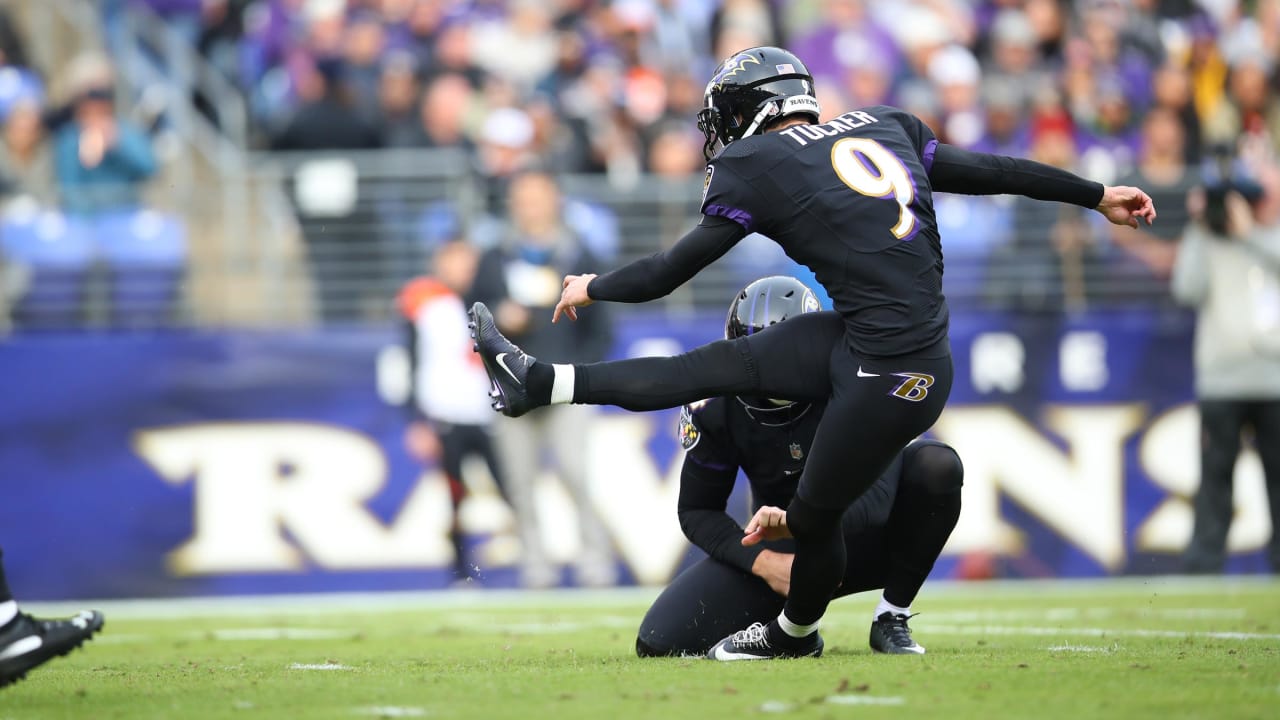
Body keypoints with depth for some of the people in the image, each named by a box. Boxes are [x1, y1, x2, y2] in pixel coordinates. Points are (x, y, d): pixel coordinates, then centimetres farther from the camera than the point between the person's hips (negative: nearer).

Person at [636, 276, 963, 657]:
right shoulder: (717, 407, -15)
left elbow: (875, 502, -31)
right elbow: (697, 510, -5)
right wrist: (762, 561, -23)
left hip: (861, 541, -2)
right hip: (781, 551, 2)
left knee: (937, 465, -31)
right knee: (660, 641, -18)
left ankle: (891, 619, -14)